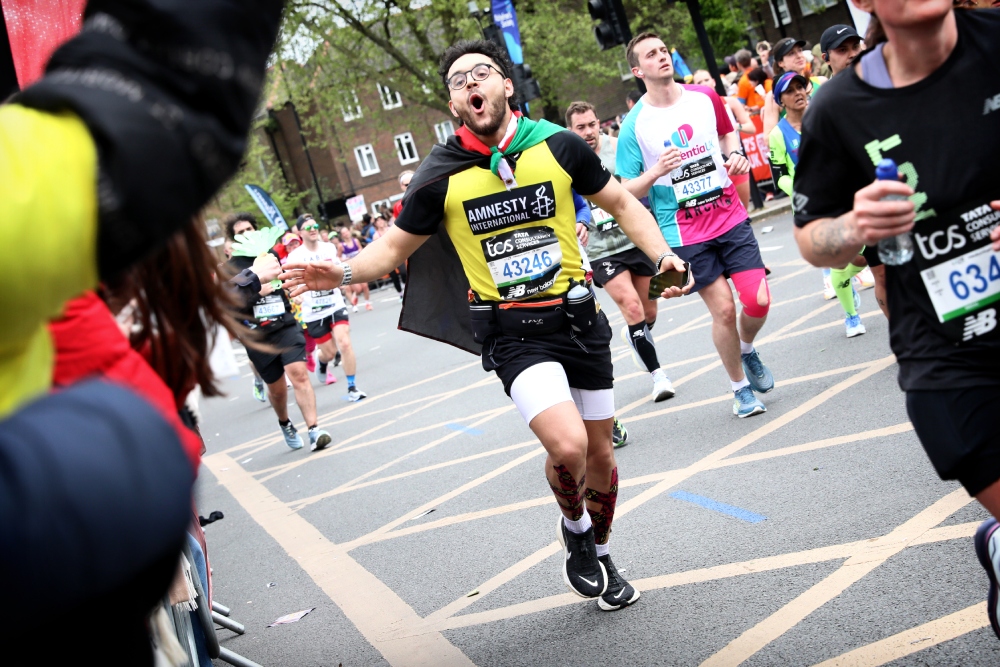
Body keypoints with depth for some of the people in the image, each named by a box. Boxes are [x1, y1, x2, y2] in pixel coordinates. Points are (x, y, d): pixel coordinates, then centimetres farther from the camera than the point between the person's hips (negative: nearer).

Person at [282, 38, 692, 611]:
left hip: (579, 317, 3)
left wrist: (663, 254, -6)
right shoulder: (441, 176, -8)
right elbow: (394, 248, 3)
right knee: (568, 446, -23)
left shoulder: (559, 145, -5)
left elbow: (622, 204, 9)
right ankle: (575, 527, 12)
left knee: (600, 454, 12)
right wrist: (343, 273, -15)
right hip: (512, 332, -2)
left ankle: (600, 555, 41)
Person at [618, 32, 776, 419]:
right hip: (685, 232, -3)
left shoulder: (705, 97, 2)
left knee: (758, 300, -5)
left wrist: (736, 155, 2)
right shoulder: (635, 125, -8)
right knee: (723, 309, -3)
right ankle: (740, 388, 19)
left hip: (730, 216, 3)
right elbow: (627, 191, -6)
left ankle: (747, 350, 30)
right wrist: (656, 172, -24)